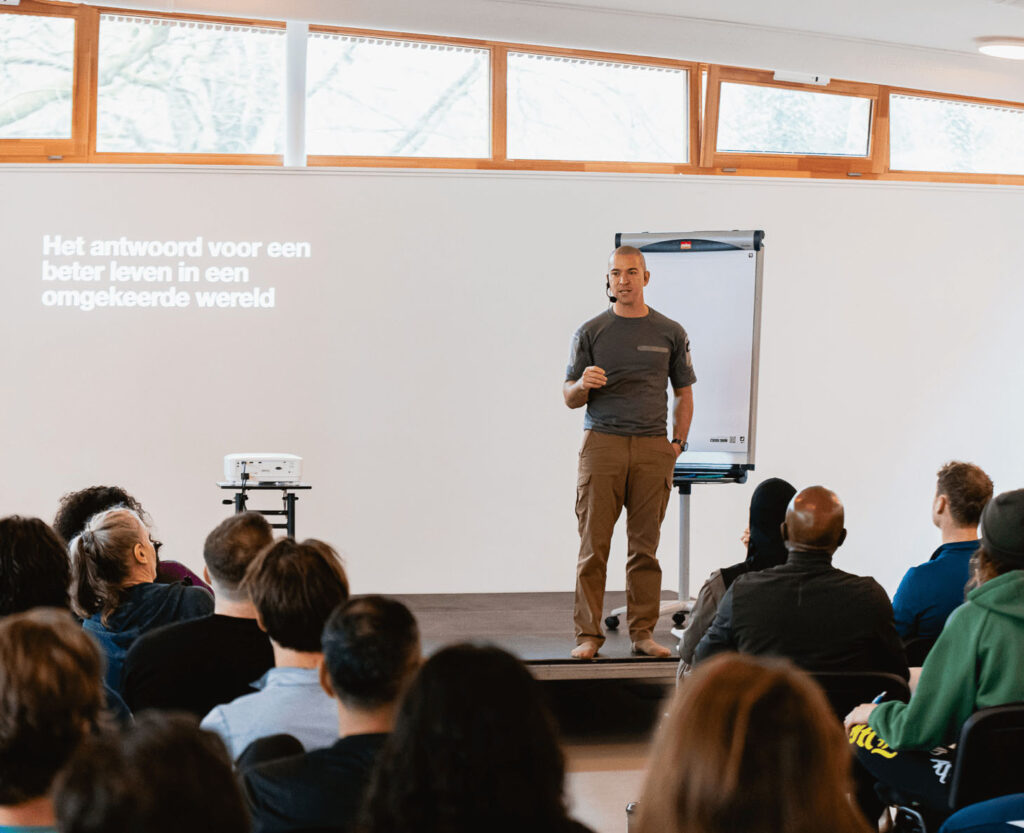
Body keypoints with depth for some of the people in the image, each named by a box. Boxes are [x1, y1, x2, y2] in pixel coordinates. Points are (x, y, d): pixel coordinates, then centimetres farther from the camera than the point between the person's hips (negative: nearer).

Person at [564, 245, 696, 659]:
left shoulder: (670, 333, 10)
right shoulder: (591, 333, 6)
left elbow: (684, 394, 16)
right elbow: (569, 397, 8)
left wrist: (677, 443, 5)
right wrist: (583, 383, -14)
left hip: (653, 448, 1)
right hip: (602, 442, -1)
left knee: (645, 546, 3)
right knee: (594, 544, -5)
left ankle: (643, 632, 9)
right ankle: (588, 634, -1)